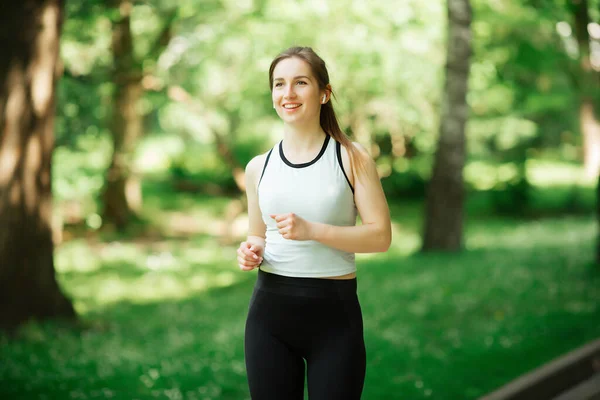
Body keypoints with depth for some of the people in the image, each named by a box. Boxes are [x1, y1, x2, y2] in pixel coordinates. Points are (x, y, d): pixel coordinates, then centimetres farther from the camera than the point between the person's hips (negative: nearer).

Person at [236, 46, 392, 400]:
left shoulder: (352, 158, -3)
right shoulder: (259, 167, 7)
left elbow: (381, 235, -8)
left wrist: (312, 230, -20)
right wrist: (251, 253, -5)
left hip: (334, 312, -3)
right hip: (270, 311, 3)